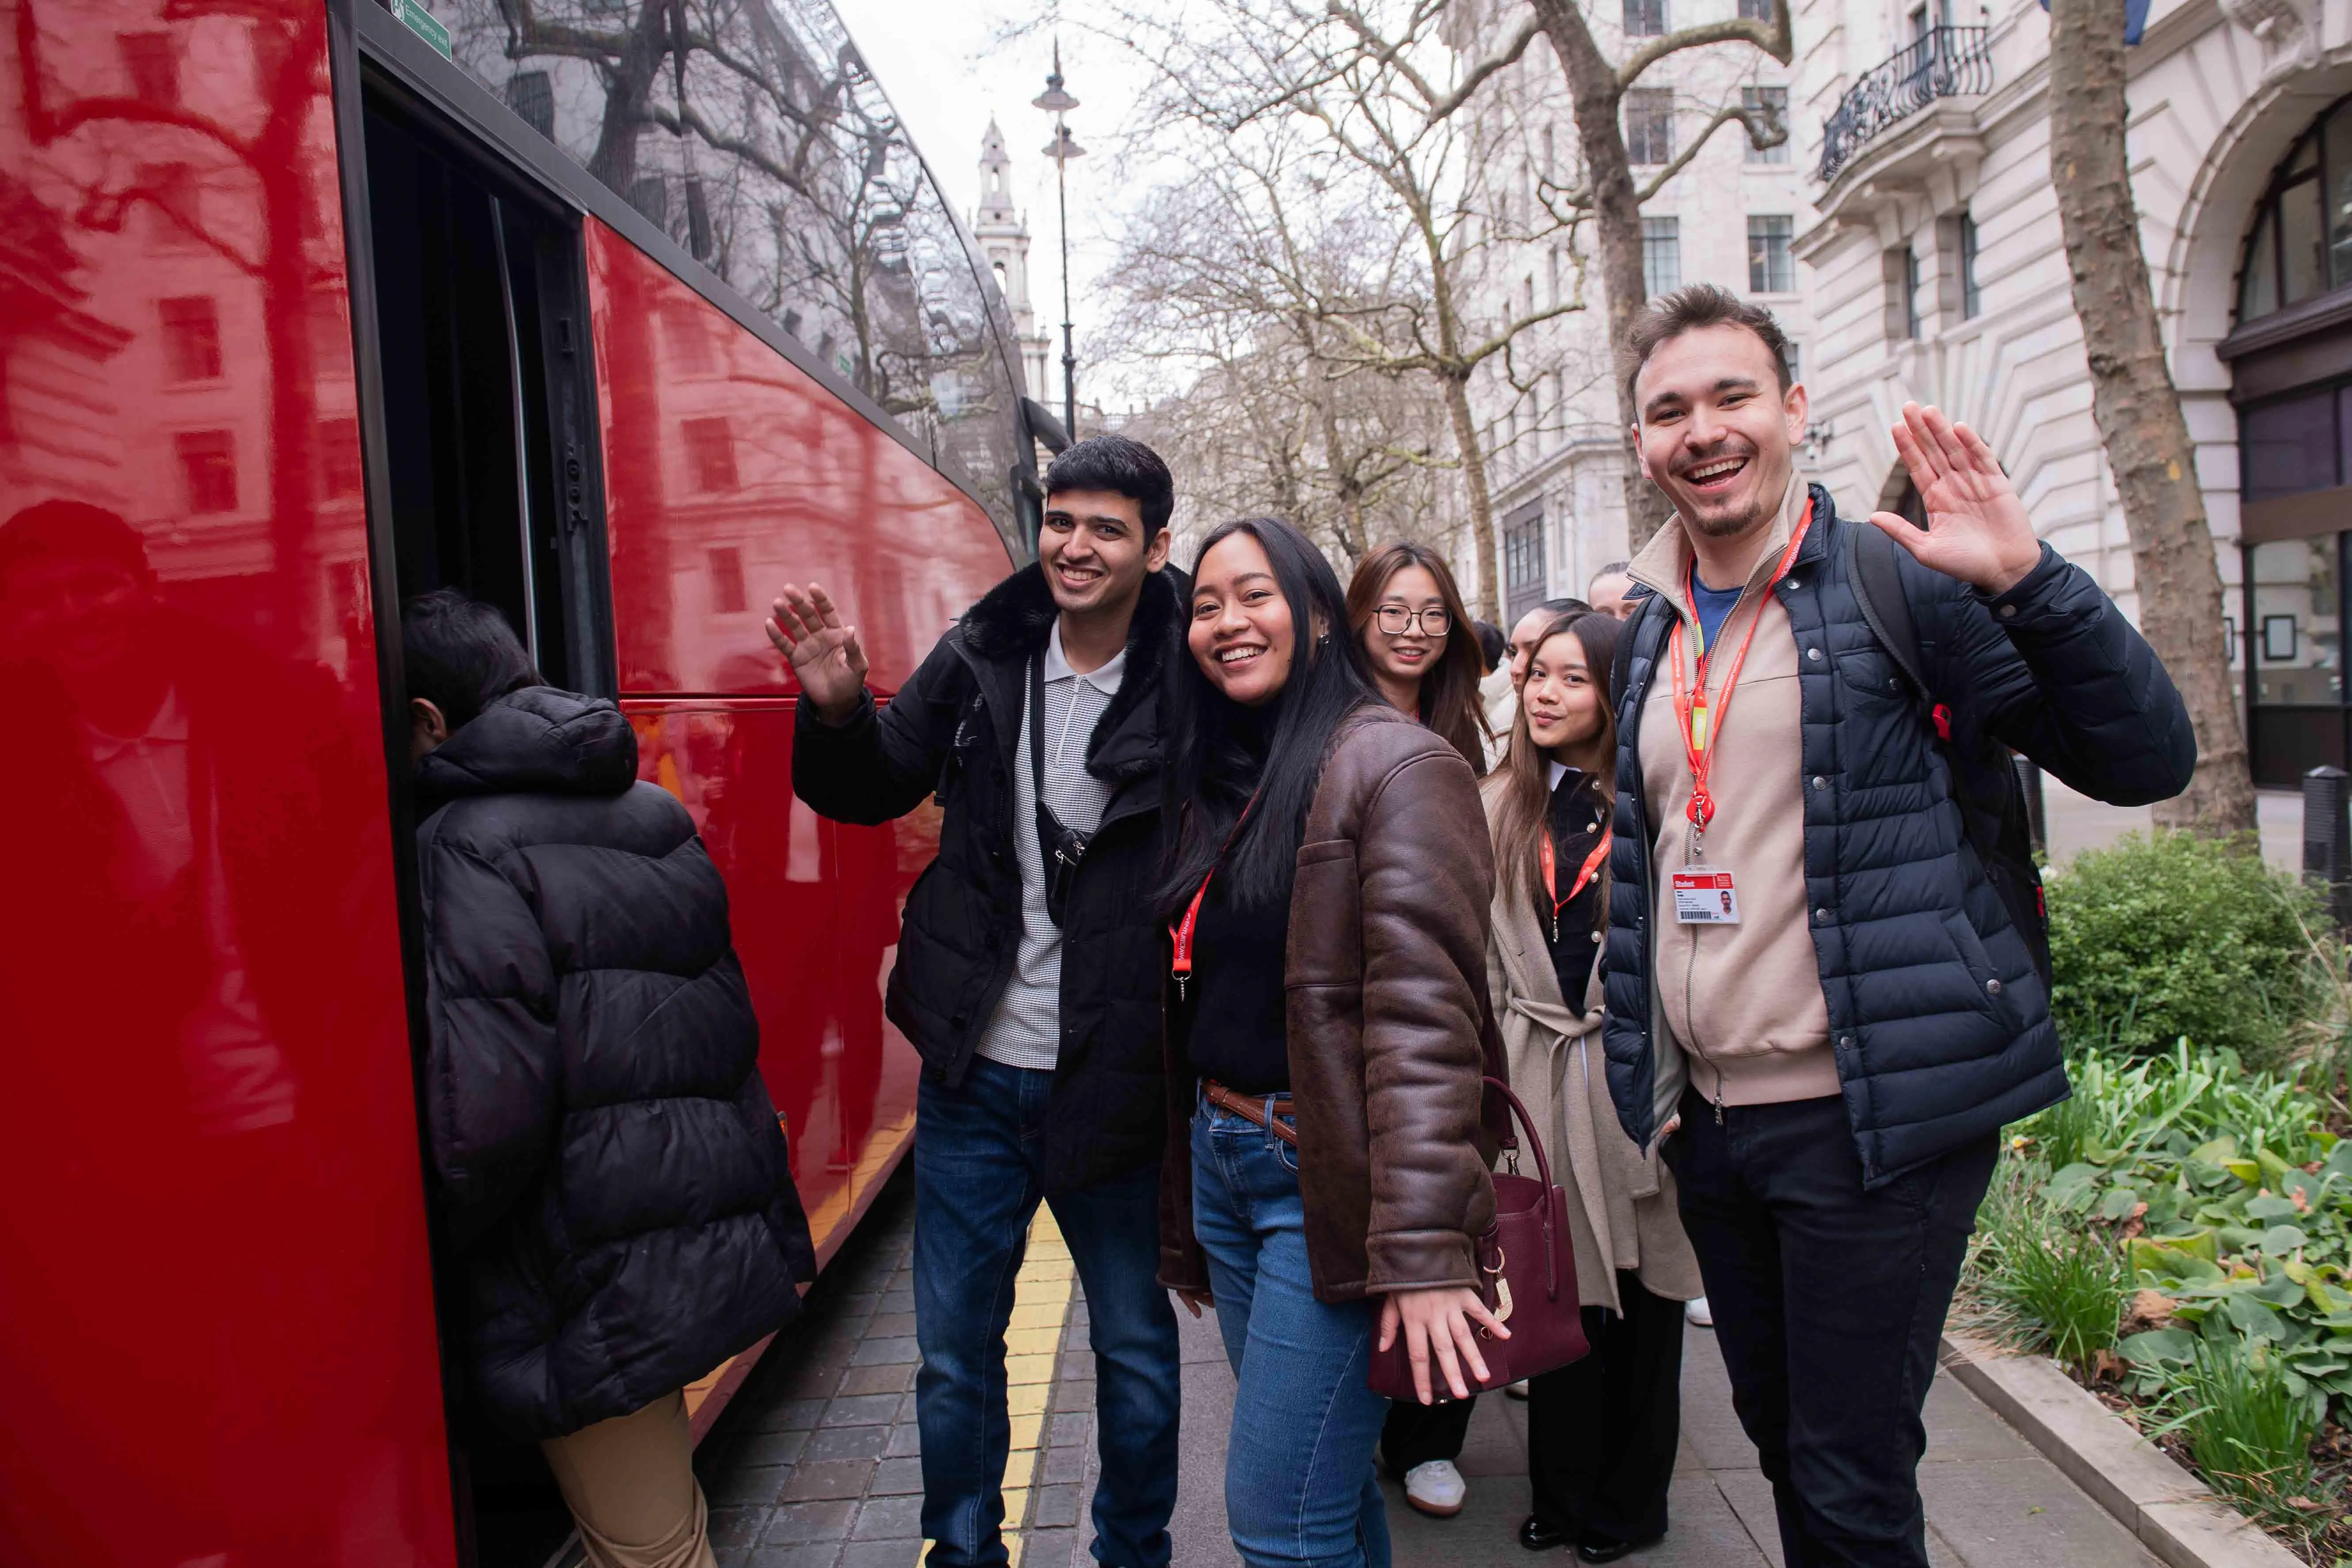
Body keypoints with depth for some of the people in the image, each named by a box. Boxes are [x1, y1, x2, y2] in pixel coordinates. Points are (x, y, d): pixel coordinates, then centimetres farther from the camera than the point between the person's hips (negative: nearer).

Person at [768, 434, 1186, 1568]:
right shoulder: (983, 657, -1)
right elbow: (876, 791, 8)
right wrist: (838, 715, -9)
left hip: (1112, 1079, -2)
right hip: (975, 1071, 3)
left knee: (1135, 1347, 17)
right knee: (954, 1354, 16)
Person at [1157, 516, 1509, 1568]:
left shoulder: (1395, 765, -12)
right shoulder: (1212, 781, 12)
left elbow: (1423, 1017, -20)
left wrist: (1422, 1249, -26)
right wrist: (1180, 1224, 18)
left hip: (1327, 1178, -7)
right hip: (1220, 1157, 7)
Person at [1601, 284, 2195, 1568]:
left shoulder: (1899, 583, -7)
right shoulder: (1650, 631, 10)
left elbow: (2148, 761, -12)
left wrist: (2028, 579, -25)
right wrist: (1650, 1084, 15)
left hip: (1874, 1123, -5)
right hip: (1709, 1122, 6)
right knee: (1780, 1444, 21)